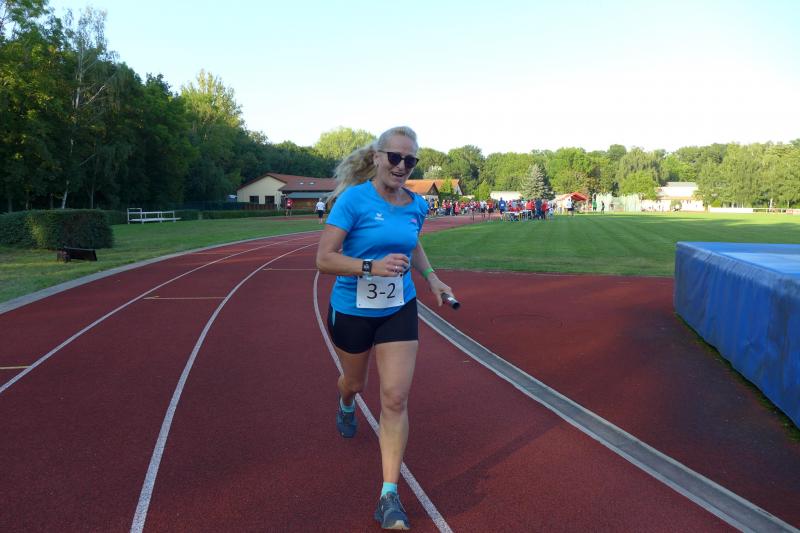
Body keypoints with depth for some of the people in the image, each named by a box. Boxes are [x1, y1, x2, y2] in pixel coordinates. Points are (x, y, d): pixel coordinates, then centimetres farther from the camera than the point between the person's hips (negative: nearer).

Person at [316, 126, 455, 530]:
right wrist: (372, 267, -36)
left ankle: (389, 496, 4)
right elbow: (324, 259, -23)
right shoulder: (354, 199, -19)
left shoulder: (416, 205, -3)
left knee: (396, 398, -6)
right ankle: (345, 404, 63)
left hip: (399, 311, 3)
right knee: (355, 382, 22)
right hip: (352, 310, -2)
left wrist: (431, 277, 4)